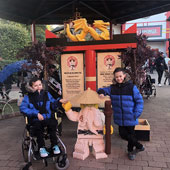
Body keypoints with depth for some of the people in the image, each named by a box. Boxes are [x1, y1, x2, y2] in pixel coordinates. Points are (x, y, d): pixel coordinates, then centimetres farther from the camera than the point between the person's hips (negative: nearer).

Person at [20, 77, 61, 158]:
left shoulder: (47, 94, 12)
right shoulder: (28, 97, 3)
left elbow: (53, 105, 14)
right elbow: (22, 108, -10)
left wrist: (59, 101, -9)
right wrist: (36, 113, -17)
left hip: (48, 118, 2)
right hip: (36, 120, -1)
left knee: (53, 123, -29)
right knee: (38, 126, -33)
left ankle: (54, 145, -12)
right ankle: (41, 147, -12)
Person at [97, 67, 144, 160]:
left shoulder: (132, 87, -10)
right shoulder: (112, 88, 0)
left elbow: (139, 101, -6)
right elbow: (104, 90, 13)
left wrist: (136, 114, -14)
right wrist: (101, 92, -13)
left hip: (130, 118, -4)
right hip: (120, 118, 4)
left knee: (131, 134, 11)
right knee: (123, 134, 10)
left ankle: (131, 151, 37)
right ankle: (139, 146, 33)